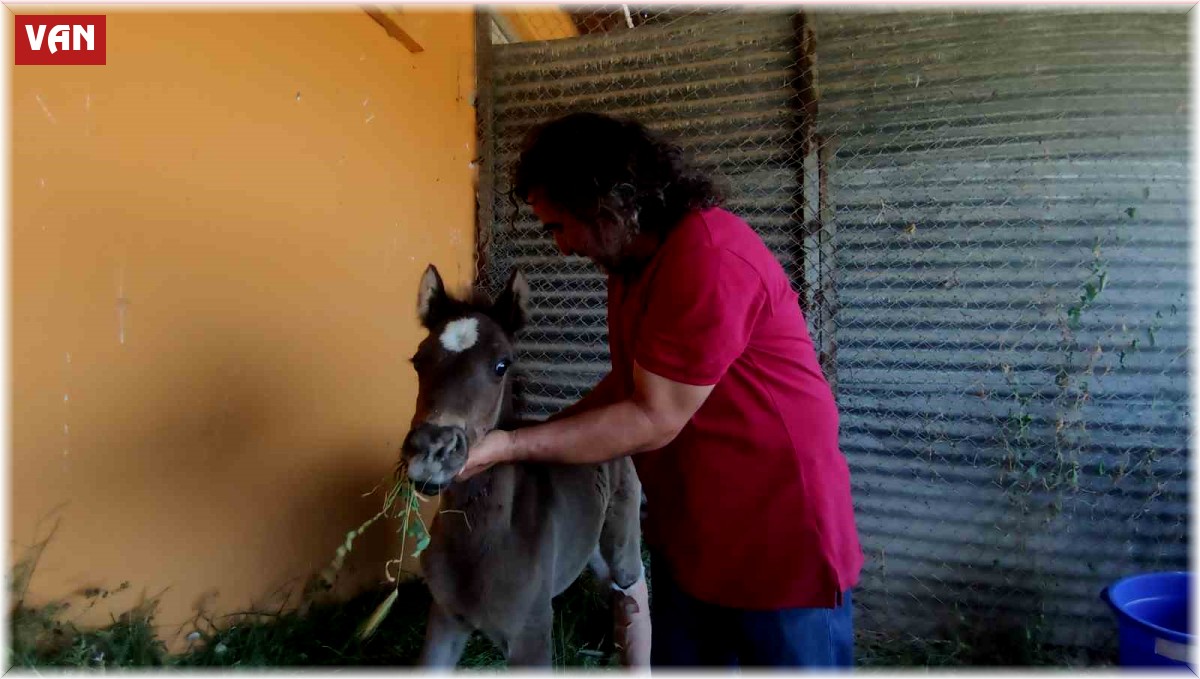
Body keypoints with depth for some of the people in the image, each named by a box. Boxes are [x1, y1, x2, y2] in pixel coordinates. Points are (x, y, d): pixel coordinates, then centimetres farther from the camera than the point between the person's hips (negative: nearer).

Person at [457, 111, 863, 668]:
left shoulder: (709, 261, -26)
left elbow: (653, 421, -24)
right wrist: (536, 438, 6)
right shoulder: (634, 260, 5)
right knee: (677, 661, 20)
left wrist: (508, 446, -19)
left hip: (779, 542, -8)